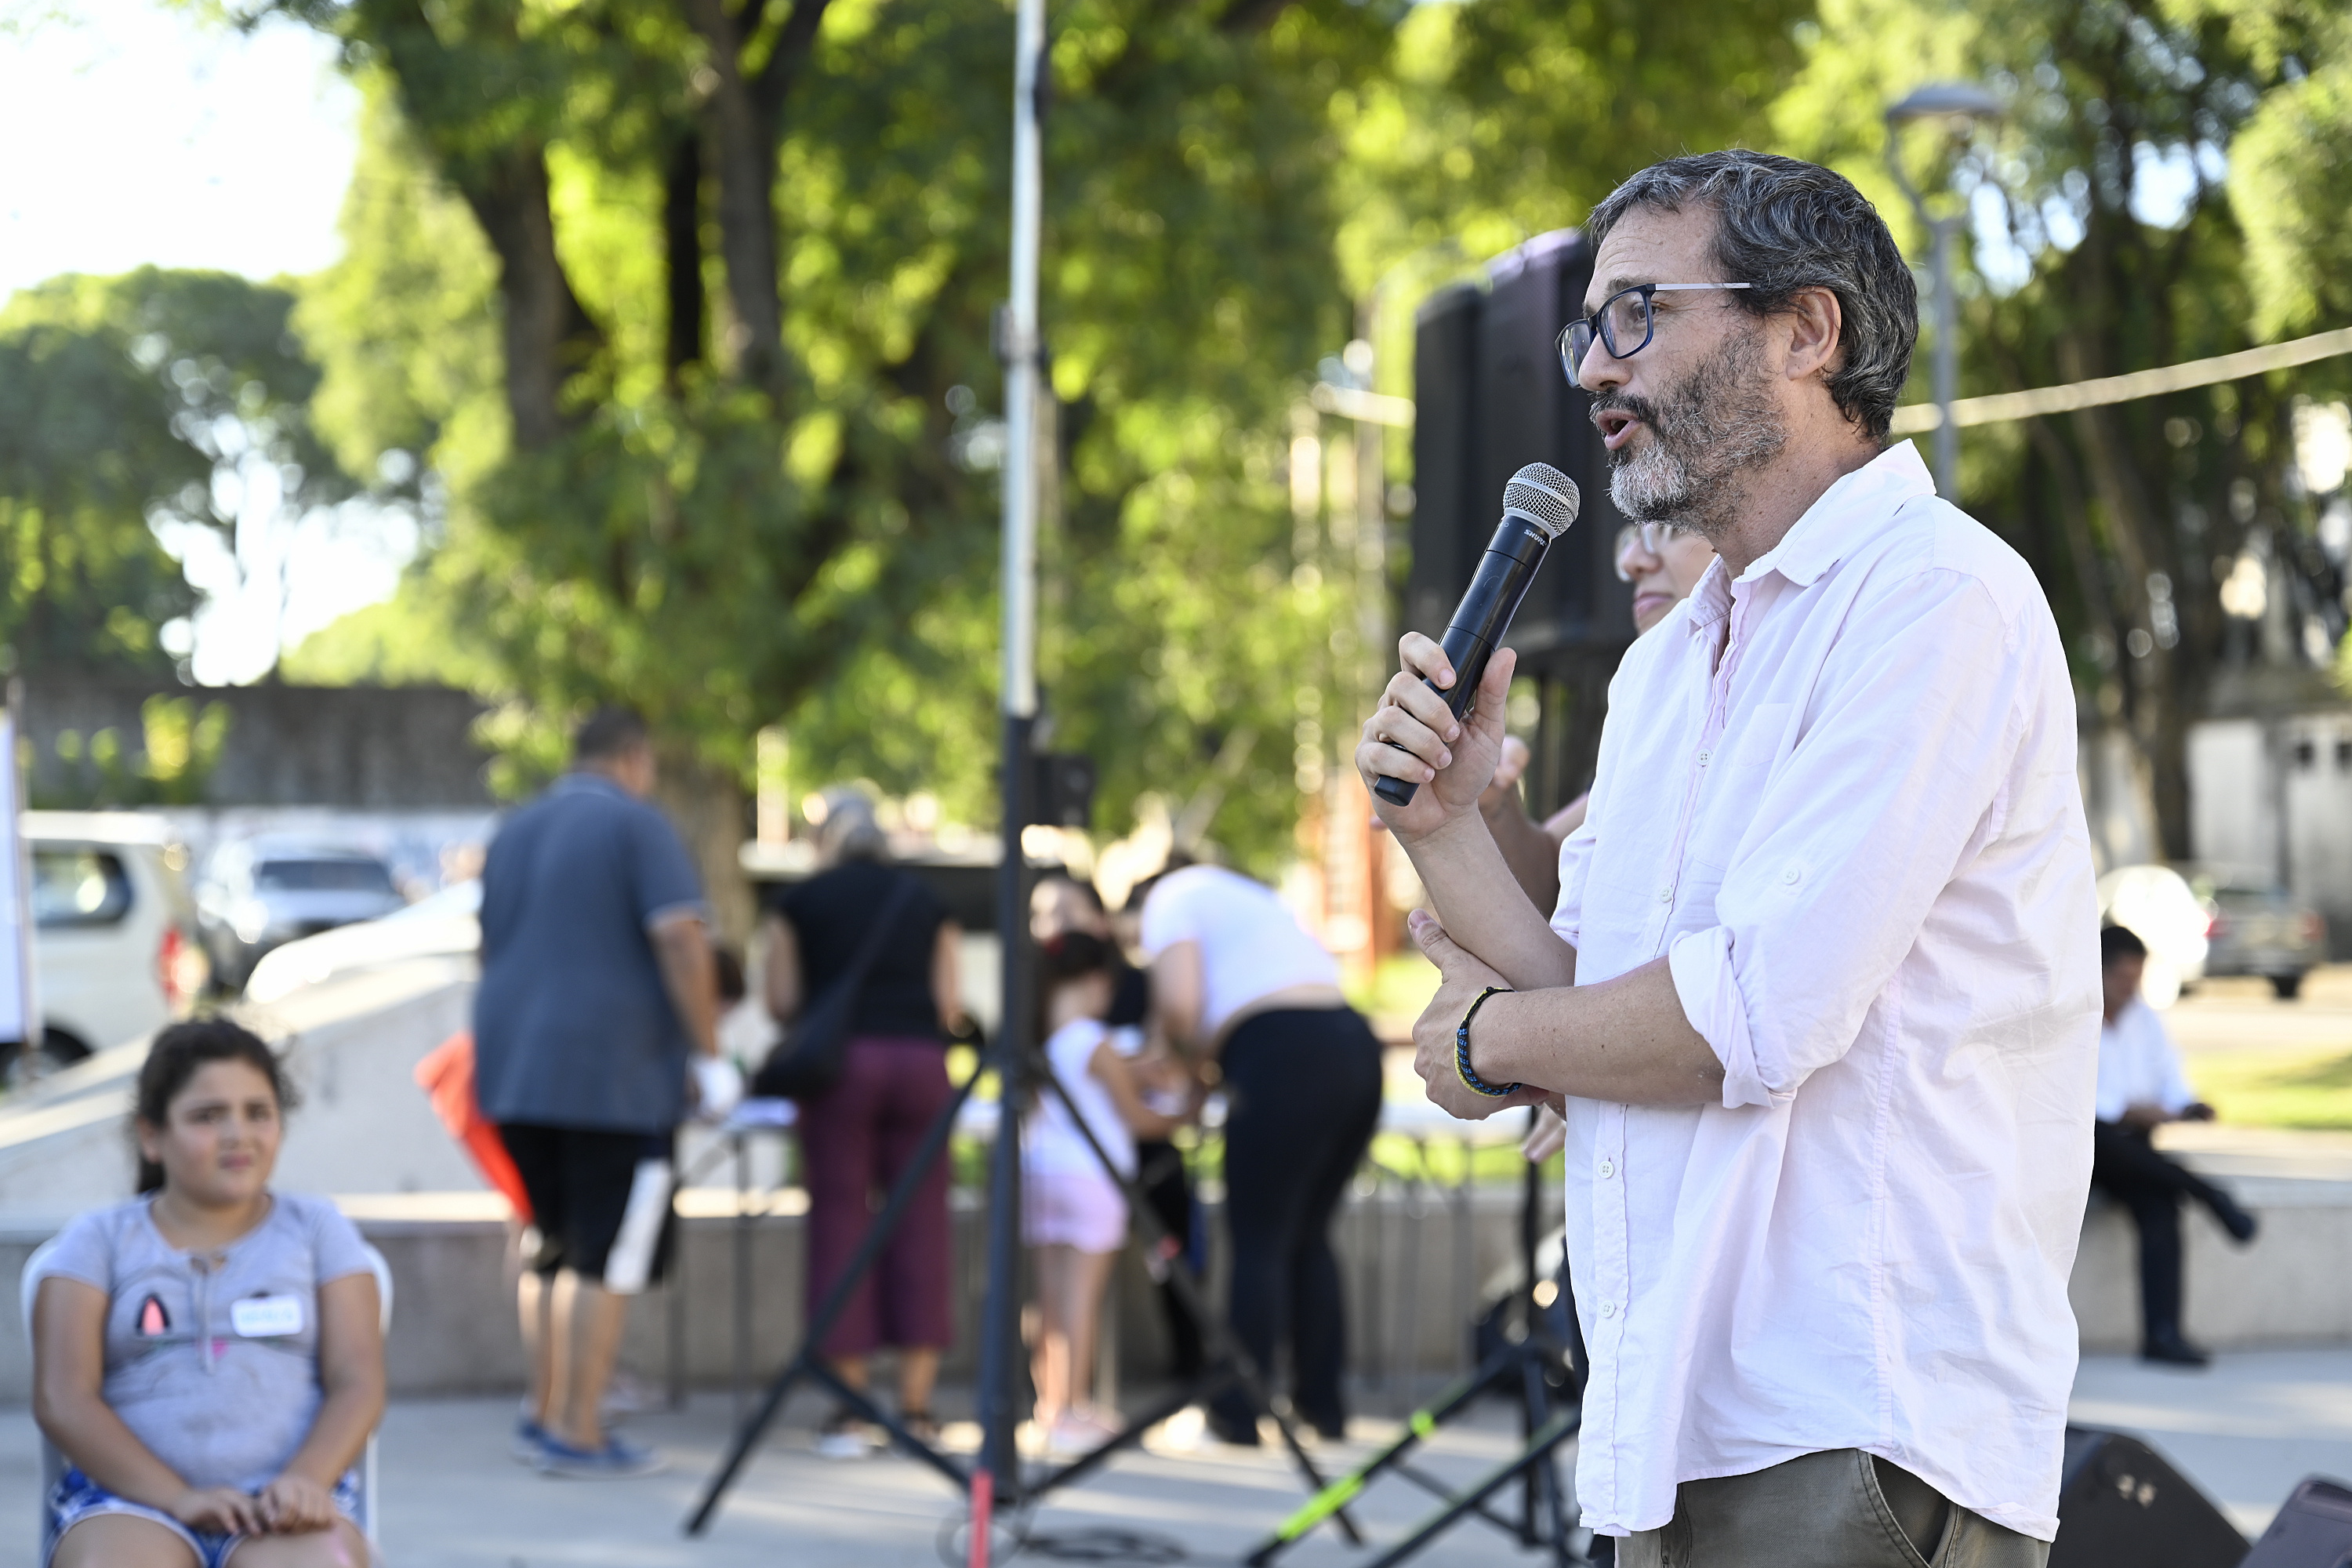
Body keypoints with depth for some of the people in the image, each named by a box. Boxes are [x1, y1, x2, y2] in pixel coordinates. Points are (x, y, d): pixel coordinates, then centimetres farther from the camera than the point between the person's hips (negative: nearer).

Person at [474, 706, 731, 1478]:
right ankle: (579, 1434, -4)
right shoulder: (636, 825, -5)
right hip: (613, 1074, -7)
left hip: (513, 1067, 7)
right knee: (606, 1259, -3)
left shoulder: (513, 834, 17)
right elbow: (680, 942, -16)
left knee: (549, 1246, 17)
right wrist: (708, 1054, -12)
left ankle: (543, 1411, 18)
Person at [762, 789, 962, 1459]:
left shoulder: (800, 901, 10)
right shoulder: (927, 902, 16)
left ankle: (850, 1413, -2)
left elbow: (782, 1001, 7)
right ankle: (915, 1407, 1)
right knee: (919, 1221, 3)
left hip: (841, 1059, -2)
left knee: (841, 1220, 0)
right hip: (922, 1060, 2)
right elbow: (948, 1004, 10)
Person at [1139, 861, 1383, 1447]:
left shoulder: (1171, 900, 6)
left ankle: (1241, 1410, 0)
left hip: (1283, 1056, -8)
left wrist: (1168, 1038, 13)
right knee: (1308, 1236, 16)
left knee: (1258, 1240, -1)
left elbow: (1179, 1003, -9)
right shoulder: (1250, 897, 32)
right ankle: (1323, 1404, 17)